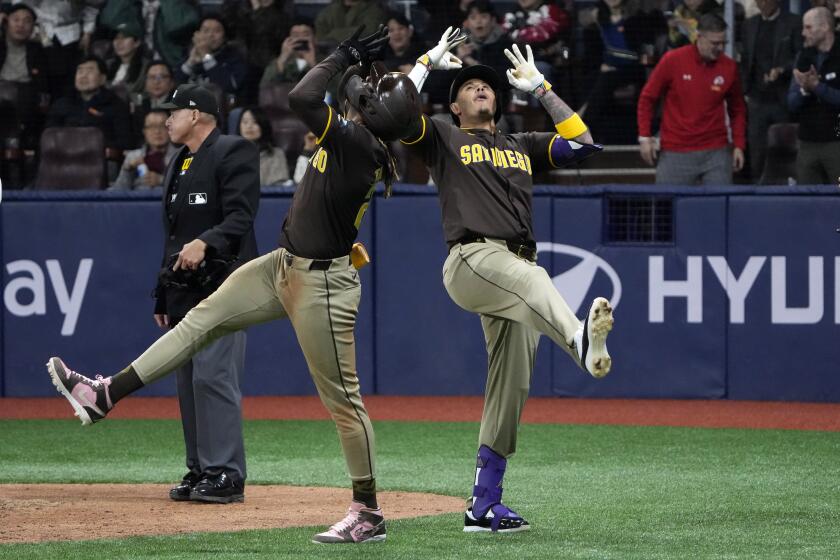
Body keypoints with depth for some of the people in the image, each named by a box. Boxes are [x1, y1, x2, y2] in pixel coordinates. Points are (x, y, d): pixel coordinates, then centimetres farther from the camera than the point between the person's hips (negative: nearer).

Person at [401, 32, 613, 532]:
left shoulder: (524, 147, 33)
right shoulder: (443, 139, 19)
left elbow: (582, 142, 27)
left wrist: (540, 88, 30)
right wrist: (430, 62, 17)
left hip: (519, 273, 7)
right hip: (473, 260, -7)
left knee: (512, 388, 2)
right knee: (531, 280, -41)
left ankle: (485, 505, 6)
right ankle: (582, 341, -76)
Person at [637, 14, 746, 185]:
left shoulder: (729, 67, 1)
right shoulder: (673, 60, -6)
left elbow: (737, 109, 11)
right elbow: (647, 98, 3)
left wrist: (739, 145, 3)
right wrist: (645, 137, -2)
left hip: (716, 152, 1)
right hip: (676, 152, -1)